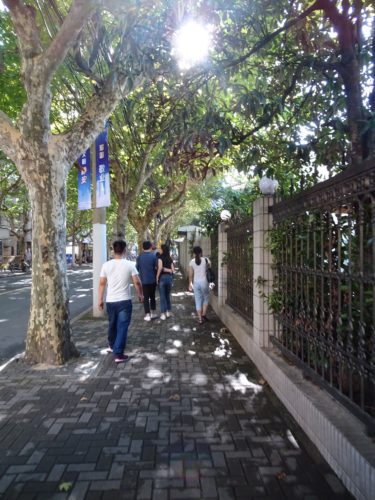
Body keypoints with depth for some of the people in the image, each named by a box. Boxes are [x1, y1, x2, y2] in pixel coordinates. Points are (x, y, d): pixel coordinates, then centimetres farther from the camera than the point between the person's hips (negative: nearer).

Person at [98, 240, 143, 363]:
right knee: (122, 327, 0)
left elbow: (102, 283, 2)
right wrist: (140, 294, 9)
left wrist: (100, 299, 10)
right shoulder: (129, 265, -9)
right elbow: (137, 282, -8)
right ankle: (118, 355, -2)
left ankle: (111, 346, 43)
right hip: (124, 301, -3)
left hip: (110, 301, 4)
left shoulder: (106, 265, -2)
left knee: (112, 325, 22)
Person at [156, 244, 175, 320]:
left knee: (162, 296, 1)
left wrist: (157, 276, -10)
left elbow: (160, 267, -18)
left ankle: (163, 314, 4)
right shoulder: (170, 258, 10)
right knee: (168, 295, 17)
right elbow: (172, 270, 6)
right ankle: (168, 311, 22)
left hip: (162, 277, -5)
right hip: (169, 277, 5)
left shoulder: (160, 257, -7)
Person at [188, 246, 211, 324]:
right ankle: (204, 315, 13)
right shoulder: (205, 260, -3)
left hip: (196, 282, 2)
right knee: (205, 299, 19)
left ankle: (200, 318, 10)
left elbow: (190, 274, 2)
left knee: (198, 301, 8)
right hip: (204, 282, -1)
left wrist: (190, 284, 9)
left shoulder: (192, 262, 0)